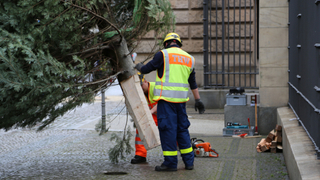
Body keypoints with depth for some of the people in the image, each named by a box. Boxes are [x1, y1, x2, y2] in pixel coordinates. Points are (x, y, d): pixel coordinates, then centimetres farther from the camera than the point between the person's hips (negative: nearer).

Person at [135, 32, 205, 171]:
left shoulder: (163, 54, -3)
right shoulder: (189, 58, 15)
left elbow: (146, 69, 1)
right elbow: (193, 83, 21)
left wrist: (139, 66, 23)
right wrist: (198, 100, 26)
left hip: (166, 98, -6)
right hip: (181, 99, 6)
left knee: (168, 128, -2)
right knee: (182, 129, 13)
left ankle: (170, 162, 0)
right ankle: (189, 161, 16)